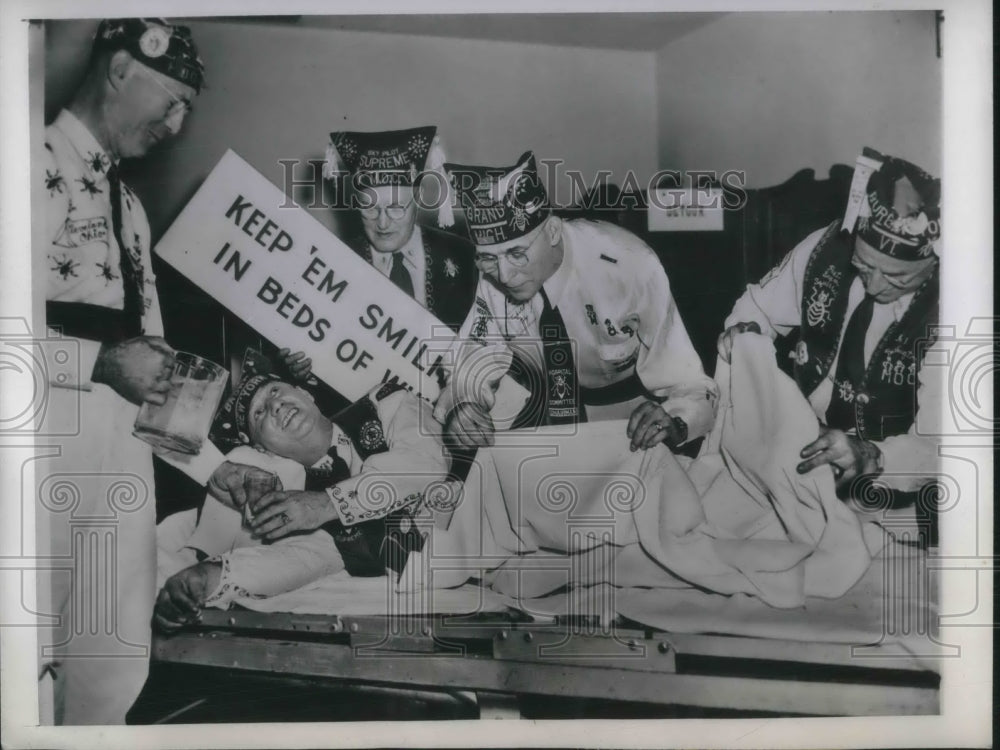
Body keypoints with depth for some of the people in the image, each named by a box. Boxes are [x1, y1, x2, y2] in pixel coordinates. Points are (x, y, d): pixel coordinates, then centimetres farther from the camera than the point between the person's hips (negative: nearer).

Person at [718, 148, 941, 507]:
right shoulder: (825, 248, -11)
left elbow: (940, 444, -22)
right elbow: (760, 306, 7)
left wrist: (870, 457, -41)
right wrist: (744, 330, -16)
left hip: (879, 490, -3)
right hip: (794, 450, 4)